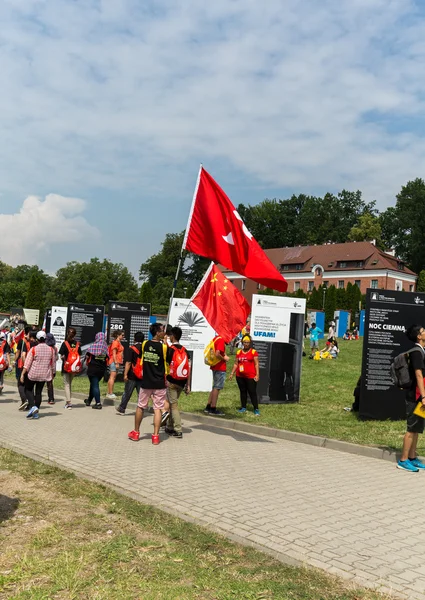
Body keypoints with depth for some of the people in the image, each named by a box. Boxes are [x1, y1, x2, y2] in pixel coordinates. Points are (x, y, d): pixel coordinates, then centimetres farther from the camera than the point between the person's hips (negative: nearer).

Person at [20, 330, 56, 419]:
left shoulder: (34, 349, -10)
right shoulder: (51, 350, 0)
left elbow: (27, 363, -11)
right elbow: (53, 364, 8)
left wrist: (22, 374, -8)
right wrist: (53, 374, 20)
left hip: (33, 374, -3)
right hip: (44, 375, 3)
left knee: (28, 389, 13)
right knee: (39, 392, 10)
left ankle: (33, 406, -9)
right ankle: (36, 413, 11)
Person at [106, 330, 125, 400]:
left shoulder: (119, 343, 17)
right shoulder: (115, 342, -12)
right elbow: (114, 354, -17)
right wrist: (116, 363, -21)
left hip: (117, 362, 10)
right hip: (114, 362, -10)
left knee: (112, 377, 12)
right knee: (112, 377, -10)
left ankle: (109, 393, 17)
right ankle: (110, 393, -11)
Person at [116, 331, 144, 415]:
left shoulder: (131, 349, -8)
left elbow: (128, 363, -14)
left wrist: (125, 374, -13)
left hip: (132, 376, -2)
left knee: (127, 394, 9)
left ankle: (121, 409, 22)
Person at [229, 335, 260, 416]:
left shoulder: (253, 352, -1)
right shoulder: (239, 352, 12)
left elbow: (256, 364, -3)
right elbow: (236, 364, 15)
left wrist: (257, 374, -11)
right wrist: (232, 373, 10)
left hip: (250, 377, -4)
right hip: (240, 376, 5)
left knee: (252, 392, -6)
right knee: (242, 392, 11)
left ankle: (256, 409, -3)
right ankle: (243, 407, 20)